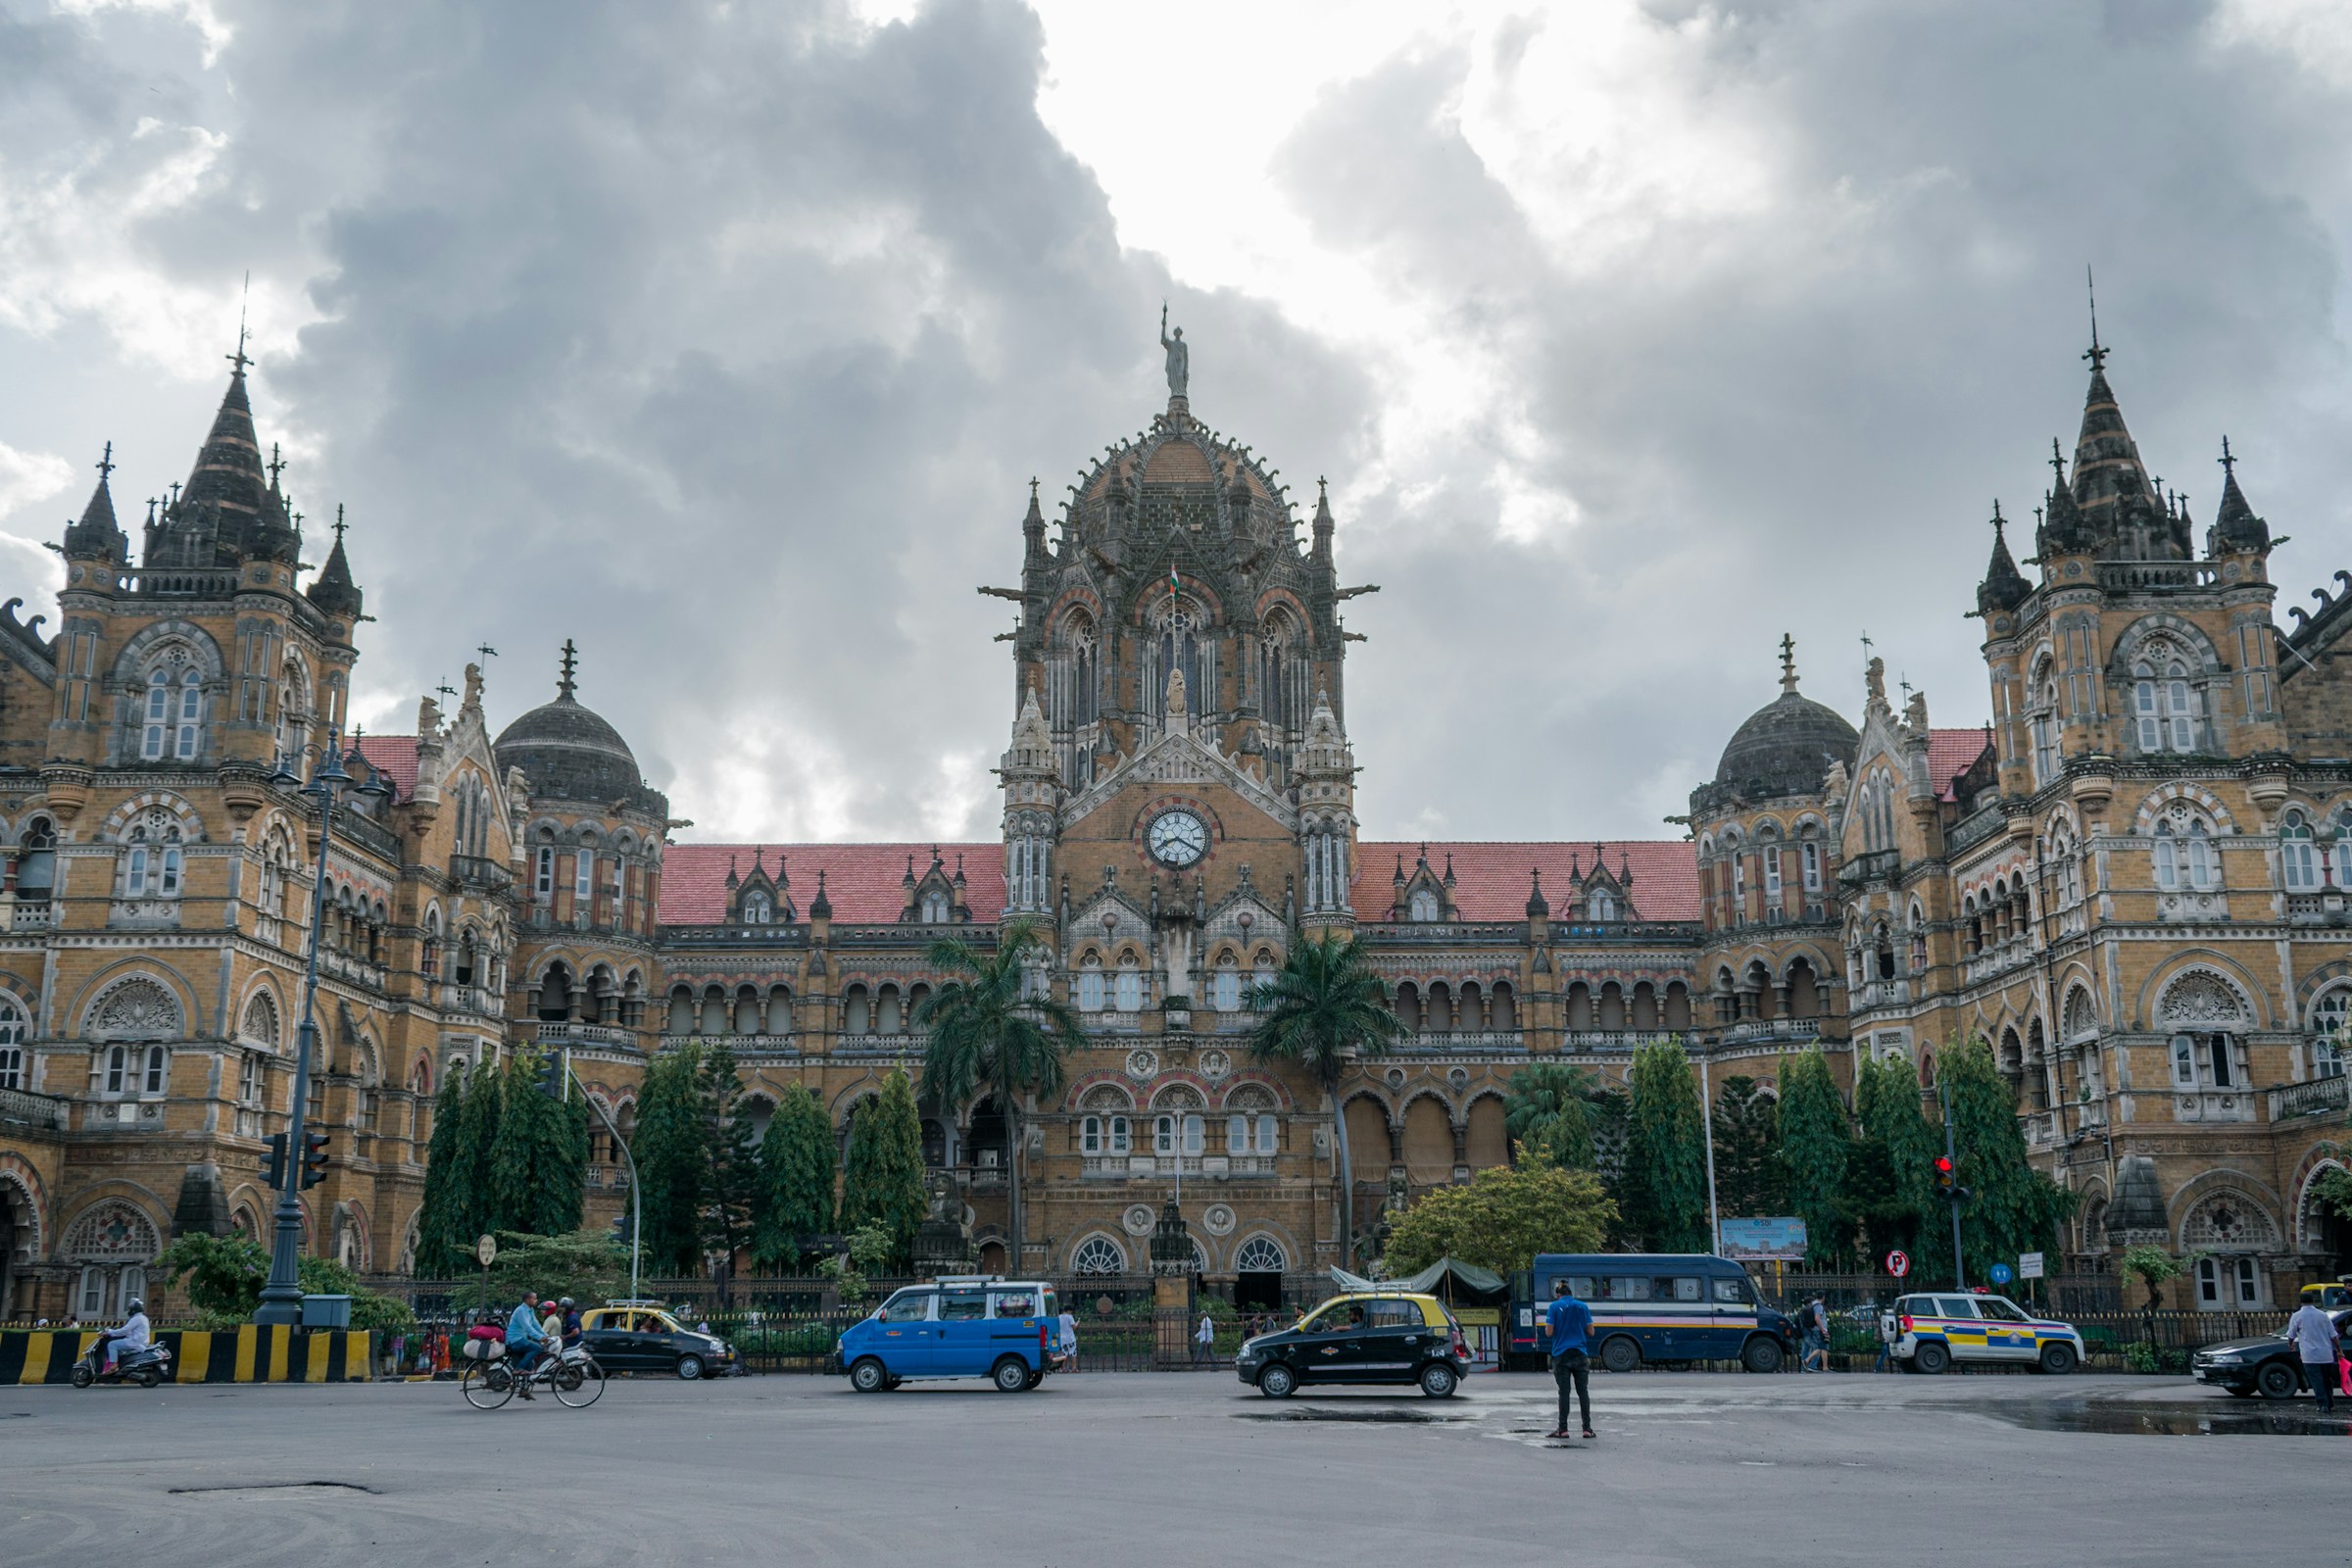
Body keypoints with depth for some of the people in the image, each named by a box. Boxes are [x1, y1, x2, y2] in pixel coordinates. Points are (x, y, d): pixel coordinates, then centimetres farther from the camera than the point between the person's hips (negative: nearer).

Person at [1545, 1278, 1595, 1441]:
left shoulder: (1554, 1307, -3)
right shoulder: (1582, 1306, 5)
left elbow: (1549, 1331, -8)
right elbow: (1590, 1332, 5)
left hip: (1561, 1355, -2)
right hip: (1580, 1354, 2)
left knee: (1564, 1392, 0)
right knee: (1583, 1391, 6)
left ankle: (1563, 1429, -1)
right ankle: (1587, 1428, 4)